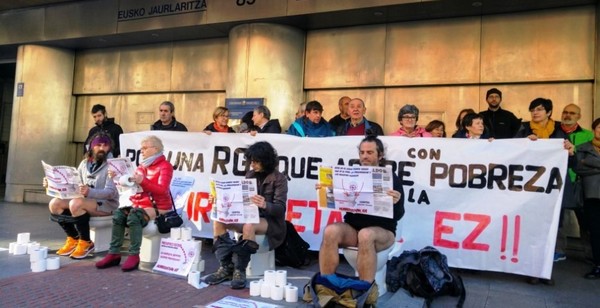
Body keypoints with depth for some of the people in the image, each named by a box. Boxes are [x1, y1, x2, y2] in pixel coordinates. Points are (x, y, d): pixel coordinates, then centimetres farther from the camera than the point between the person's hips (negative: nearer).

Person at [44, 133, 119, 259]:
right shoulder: (85, 163, 10)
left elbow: (111, 192, -23)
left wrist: (90, 192, -40)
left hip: (106, 204, -7)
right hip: (86, 201, 7)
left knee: (76, 204, -32)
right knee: (54, 203, -11)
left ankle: (86, 243, -13)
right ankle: (73, 239, 5)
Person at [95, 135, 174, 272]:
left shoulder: (165, 166, -6)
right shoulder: (142, 166, 17)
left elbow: (162, 190, -19)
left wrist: (142, 181, -31)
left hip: (157, 206, -7)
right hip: (139, 204, 7)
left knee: (134, 216, -32)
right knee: (118, 214, -20)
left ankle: (134, 256, -24)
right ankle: (114, 254, -16)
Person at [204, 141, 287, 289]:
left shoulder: (279, 179, -7)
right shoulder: (250, 175, 10)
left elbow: (280, 208, -16)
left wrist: (265, 205, -38)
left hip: (270, 222, -6)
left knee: (249, 227, -38)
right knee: (218, 220, -17)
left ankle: (240, 271, -24)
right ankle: (225, 267, -16)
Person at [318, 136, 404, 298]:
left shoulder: (391, 179, -2)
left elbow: (398, 215, -6)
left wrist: (396, 203, -28)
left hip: (382, 230, -3)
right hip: (352, 227, 3)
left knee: (366, 235, -37)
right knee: (331, 231, -28)